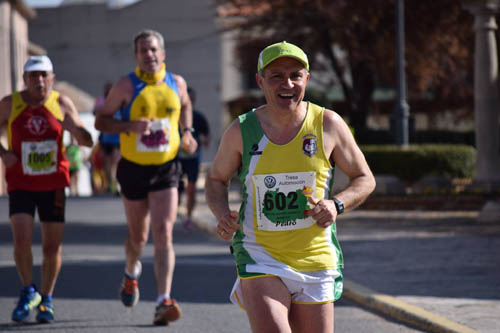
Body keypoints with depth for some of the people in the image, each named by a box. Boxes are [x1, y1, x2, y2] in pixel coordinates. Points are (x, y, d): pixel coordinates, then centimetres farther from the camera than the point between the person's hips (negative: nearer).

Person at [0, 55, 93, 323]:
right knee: (22, 240, -16)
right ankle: (28, 293, 6)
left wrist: (75, 128, -25)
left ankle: (46, 300, 21)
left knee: (53, 247, 1)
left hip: (53, 185, 1)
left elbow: (87, 142, -3)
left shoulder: (62, 104, -2)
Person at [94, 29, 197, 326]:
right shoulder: (126, 86, -7)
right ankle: (132, 272, 48)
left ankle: (164, 303, -18)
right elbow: (101, 120, -4)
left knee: (164, 235, -13)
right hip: (134, 169, 0)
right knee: (138, 237, 14)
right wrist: (131, 125, -21)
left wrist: (187, 133, 5)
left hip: (166, 170, 0)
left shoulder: (177, 83, 1)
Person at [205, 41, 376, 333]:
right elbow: (217, 179, 15)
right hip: (259, 257, -2)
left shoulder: (328, 124, -1)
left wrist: (336, 205, -12)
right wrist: (223, 215, -6)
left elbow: (365, 179, 8)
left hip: (316, 259, 2)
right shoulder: (241, 131, -2)